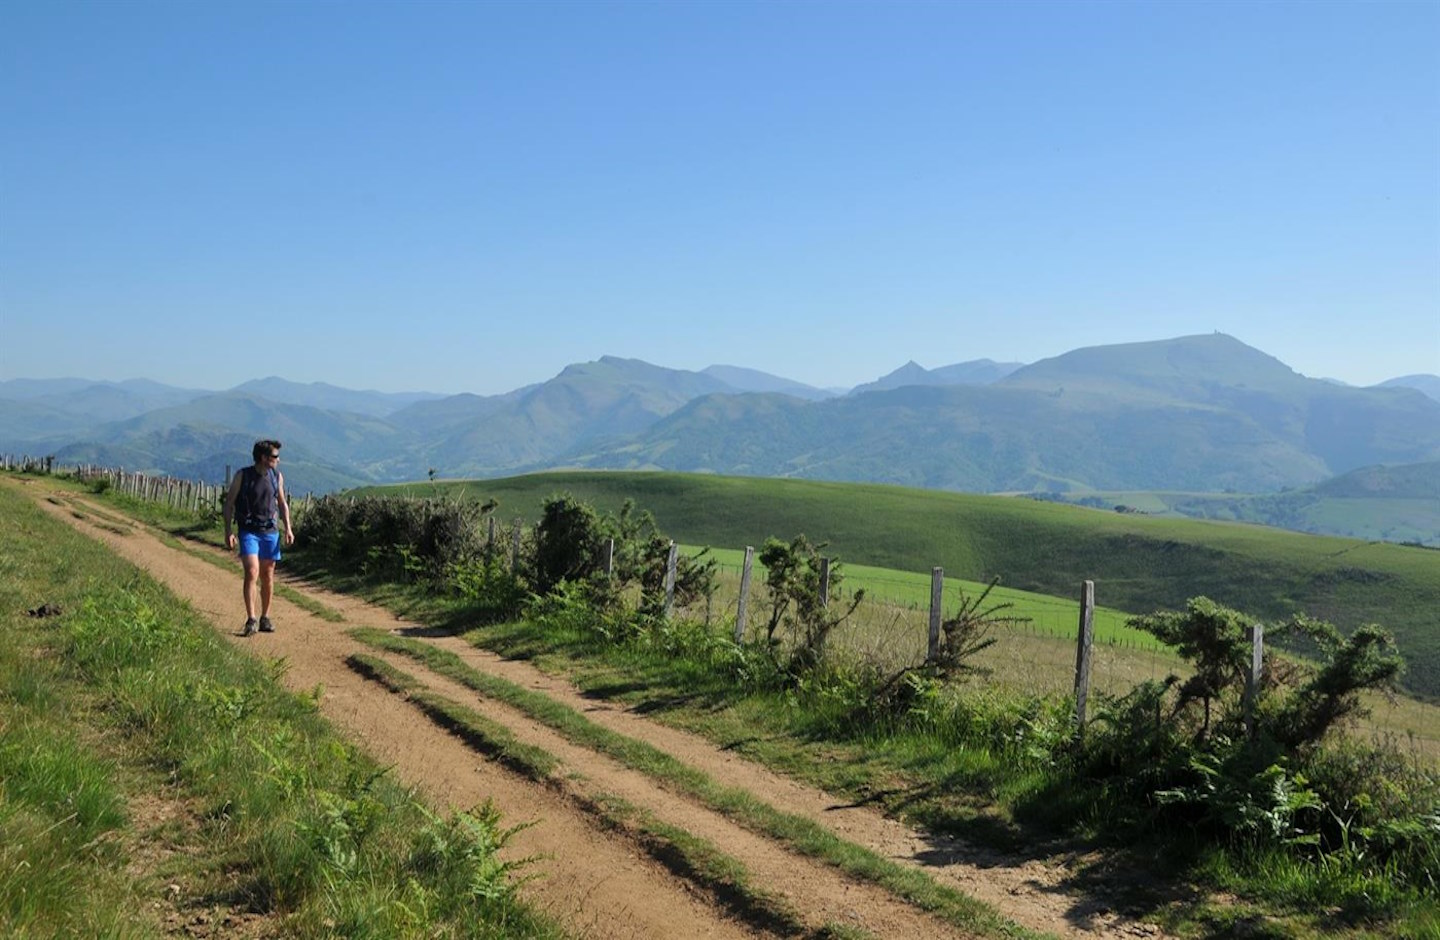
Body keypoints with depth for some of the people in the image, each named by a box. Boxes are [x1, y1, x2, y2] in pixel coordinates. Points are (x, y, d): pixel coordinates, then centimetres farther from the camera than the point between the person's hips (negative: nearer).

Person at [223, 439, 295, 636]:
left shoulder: (277, 477, 6)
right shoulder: (242, 476, -5)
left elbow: (282, 503, 16)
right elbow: (229, 503, -1)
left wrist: (288, 528, 7)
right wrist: (228, 531, -7)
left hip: (270, 531, 4)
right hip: (248, 531, -4)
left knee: (268, 576, 8)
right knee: (252, 573, -16)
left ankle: (265, 618, 19)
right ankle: (251, 620, -15)